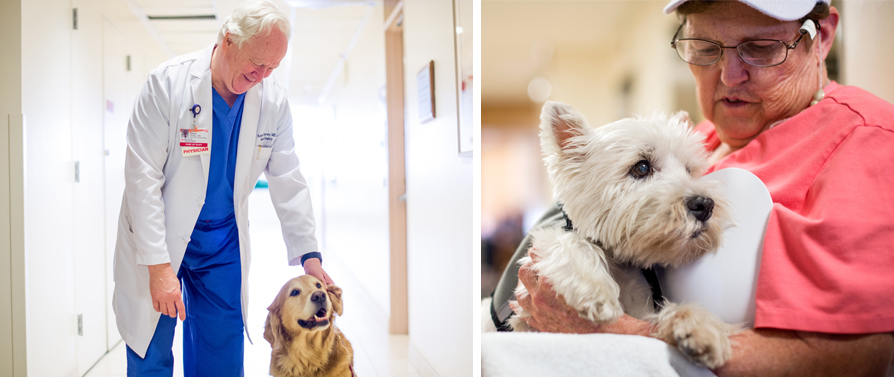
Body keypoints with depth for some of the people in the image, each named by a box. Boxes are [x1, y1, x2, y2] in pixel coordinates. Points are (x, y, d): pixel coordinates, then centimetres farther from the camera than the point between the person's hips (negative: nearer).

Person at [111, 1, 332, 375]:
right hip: (157, 239, -3)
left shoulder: (273, 100, -6)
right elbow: (142, 176, -18)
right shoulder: (168, 82, -17)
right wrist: (159, 265, -21)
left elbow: (288, 182, 1)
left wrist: (308, 253, -3)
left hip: (223, 247, 3)